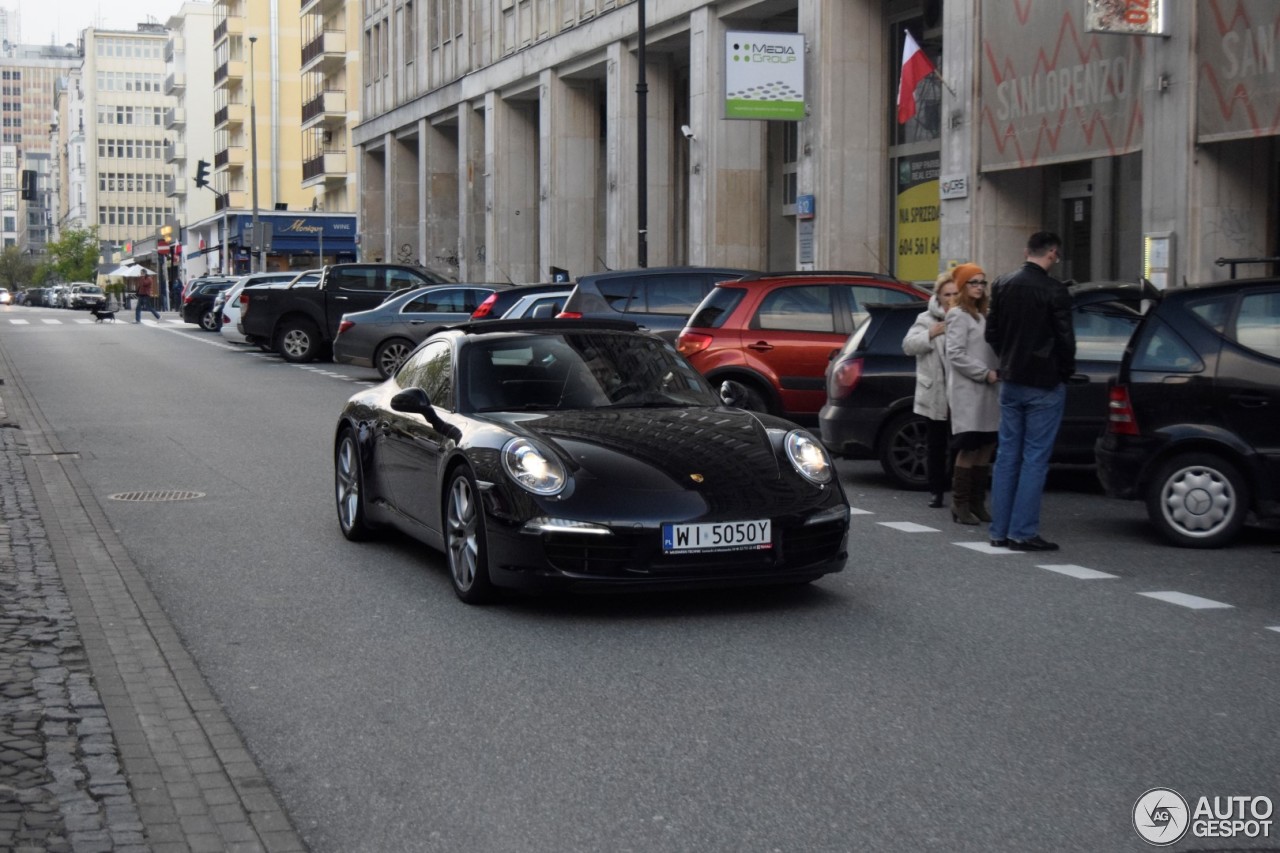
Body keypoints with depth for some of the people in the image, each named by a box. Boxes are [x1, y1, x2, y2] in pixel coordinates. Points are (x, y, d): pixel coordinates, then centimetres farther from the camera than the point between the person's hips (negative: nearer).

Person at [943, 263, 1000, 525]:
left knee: (987, 446, 6)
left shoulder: (983, 314, 20)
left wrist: (997, 372, 3)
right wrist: (985, 373, -14)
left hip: (986, 391, 8)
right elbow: (956, 354, -13)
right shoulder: (958, 315, -5)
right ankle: (960, 505, -1)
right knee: (969, 448, -8)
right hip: (967, 392, -8)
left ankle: (977, 503, 13)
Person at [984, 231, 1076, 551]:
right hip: (1044, 384, -6)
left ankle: (1000, 530, 13)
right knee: (1035, 458, -2)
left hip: (1010, 381, 6)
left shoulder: (1002, 285, 5)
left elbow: (992, 333, 11)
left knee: (1007, 455, 10)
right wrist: (1065, 372, 5)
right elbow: (1065, 339, -12)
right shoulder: (1054, 291, -15)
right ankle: (1023, 532, -2)